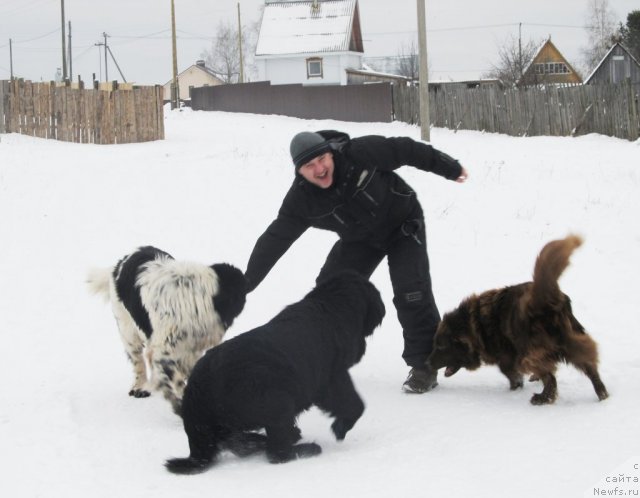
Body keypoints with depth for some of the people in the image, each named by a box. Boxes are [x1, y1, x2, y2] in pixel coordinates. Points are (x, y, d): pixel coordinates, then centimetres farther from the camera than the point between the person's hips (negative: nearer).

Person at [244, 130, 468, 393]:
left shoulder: (360, 153, -33)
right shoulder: (301, 200, -23)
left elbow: (405, 150, -20)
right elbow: (274, 240, -17)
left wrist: (450, 168, -9)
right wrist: (245, 282, -18)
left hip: (403, 224, -4)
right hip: (359, 240, 4)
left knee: (411, 292, -20)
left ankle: (424, 365, -11)